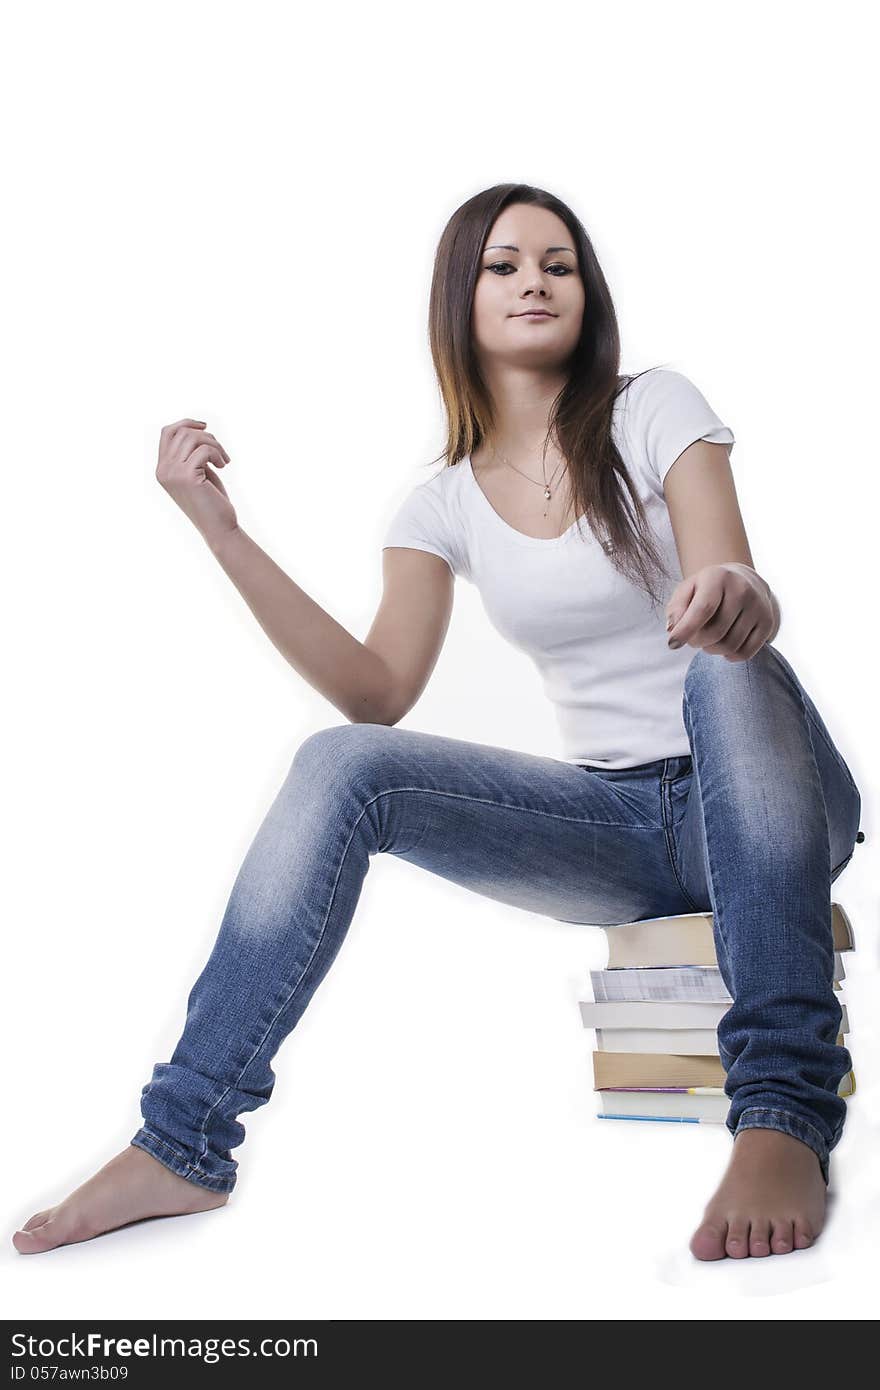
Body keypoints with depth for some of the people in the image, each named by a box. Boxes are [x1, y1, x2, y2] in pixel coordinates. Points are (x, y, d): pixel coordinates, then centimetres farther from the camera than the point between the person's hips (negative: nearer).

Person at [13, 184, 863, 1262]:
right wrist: (223, 533, -11)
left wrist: (736, 598, -43)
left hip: (764, 798, -2)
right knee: (341, 766, -20)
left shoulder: (655, 411, -2)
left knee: (726, 668, -37)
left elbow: (742, 603, -16)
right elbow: (378, 695, -7)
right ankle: (183, 1144, -18)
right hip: (616, 828, 3)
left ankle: (784, 1112, -38)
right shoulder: (445, 505, 6)